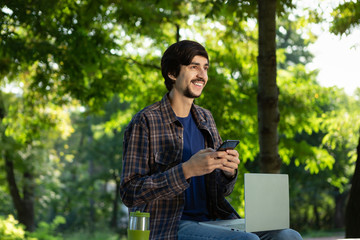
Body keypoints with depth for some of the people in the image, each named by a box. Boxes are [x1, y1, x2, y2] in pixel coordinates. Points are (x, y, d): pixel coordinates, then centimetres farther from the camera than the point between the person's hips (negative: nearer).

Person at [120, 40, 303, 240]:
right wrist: (187, 170, -21)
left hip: (213, 220, 7)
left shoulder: (205, 119, 16)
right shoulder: (145, 121, -4)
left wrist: (229, 172, -6)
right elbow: (130, 193, -12)